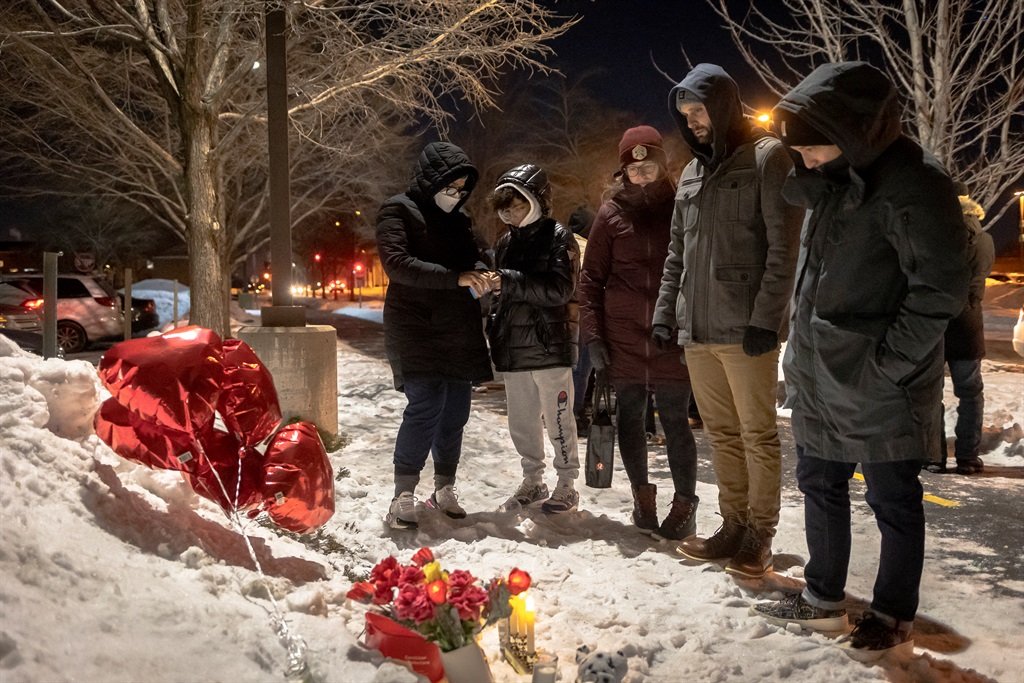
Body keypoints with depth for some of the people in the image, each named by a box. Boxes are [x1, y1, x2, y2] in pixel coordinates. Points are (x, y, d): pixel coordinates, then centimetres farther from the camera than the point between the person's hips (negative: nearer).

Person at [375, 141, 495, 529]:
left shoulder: (458, 219, 17)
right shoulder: (398, 211, -4)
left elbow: (475, 257, 20)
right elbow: (397, 263, -16)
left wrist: (480, 273, -6)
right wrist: (456, 277, -22)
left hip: (458, 332, 7)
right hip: (417, 330, -7)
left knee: (456, 411, 7)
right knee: (426, 405, -17)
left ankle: (444, 491, 20)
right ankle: (403, 498, -9)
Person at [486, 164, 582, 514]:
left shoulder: (558, 238, -5)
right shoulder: (506, 242, 14)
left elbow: (560, 289, -17)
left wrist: (510, 281, -22)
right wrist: (495, 328, 9)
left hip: (549, 345, -6)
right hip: (513, 347, 6)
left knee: (557, 419, 1)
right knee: (521, 421, 13)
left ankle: (567, 484, 14)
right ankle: (532, 481, 27)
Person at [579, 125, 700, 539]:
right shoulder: (612, 214, 4)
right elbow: (591, 278, 5)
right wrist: (593, 334, -2)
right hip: (623, 340, 2)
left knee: (675, 421, 2)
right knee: (630, 418, 10)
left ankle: (684, 502, 16)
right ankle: (642, 494, 27)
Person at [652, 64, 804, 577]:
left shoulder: (766, 157, -1)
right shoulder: (692, 173, 19)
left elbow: (783, 247, -9)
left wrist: (765, 318, -16)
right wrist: (665, 313, 12)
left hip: (745, 328, -6)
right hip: (696, 328, 7)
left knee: (758, 434, 1)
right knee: (721, 434, 11)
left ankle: (759, 536, 11)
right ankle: (734, 527, 21)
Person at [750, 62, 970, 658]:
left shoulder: (913, 183, -18)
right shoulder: (831, 181, 8)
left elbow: (941, 287, -19)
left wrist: (887, 361, -18)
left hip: (879, 385, -8)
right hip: (820, 376, 8)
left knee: (893, 498, 7)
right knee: (819, 483, 16)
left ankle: (895, 615, 24)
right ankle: (824, 598, 31)